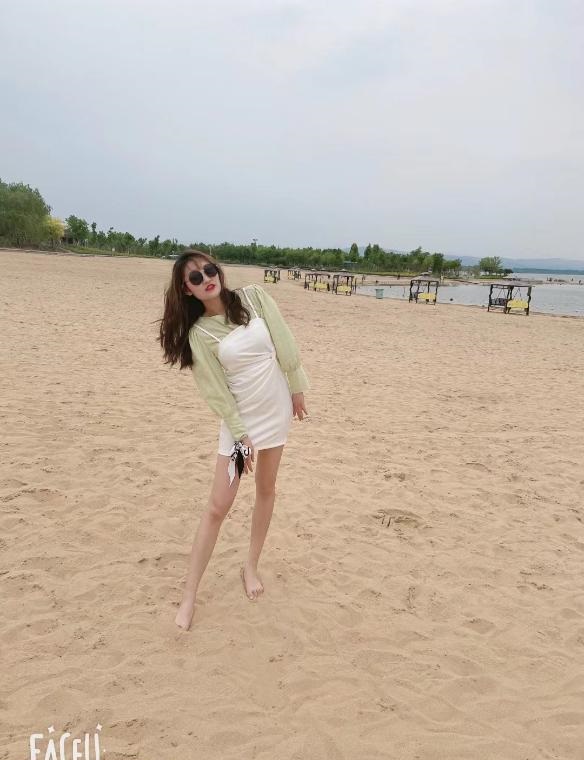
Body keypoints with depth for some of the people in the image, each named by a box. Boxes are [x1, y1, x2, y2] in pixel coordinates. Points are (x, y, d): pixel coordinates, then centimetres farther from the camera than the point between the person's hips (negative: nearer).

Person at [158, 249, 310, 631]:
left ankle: (251, 566, 34)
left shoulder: (254, 297, -6)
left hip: (277, 408, 3)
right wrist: (240, 434, -13)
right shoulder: (198, 333, -12)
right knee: (218, 505, -4)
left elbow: (284, 343, -2)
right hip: (240, 416, -3)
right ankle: (189, 596, 7)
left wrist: (297, 389, 0)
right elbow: (217, 391, -12)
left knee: (267, 489, 14)